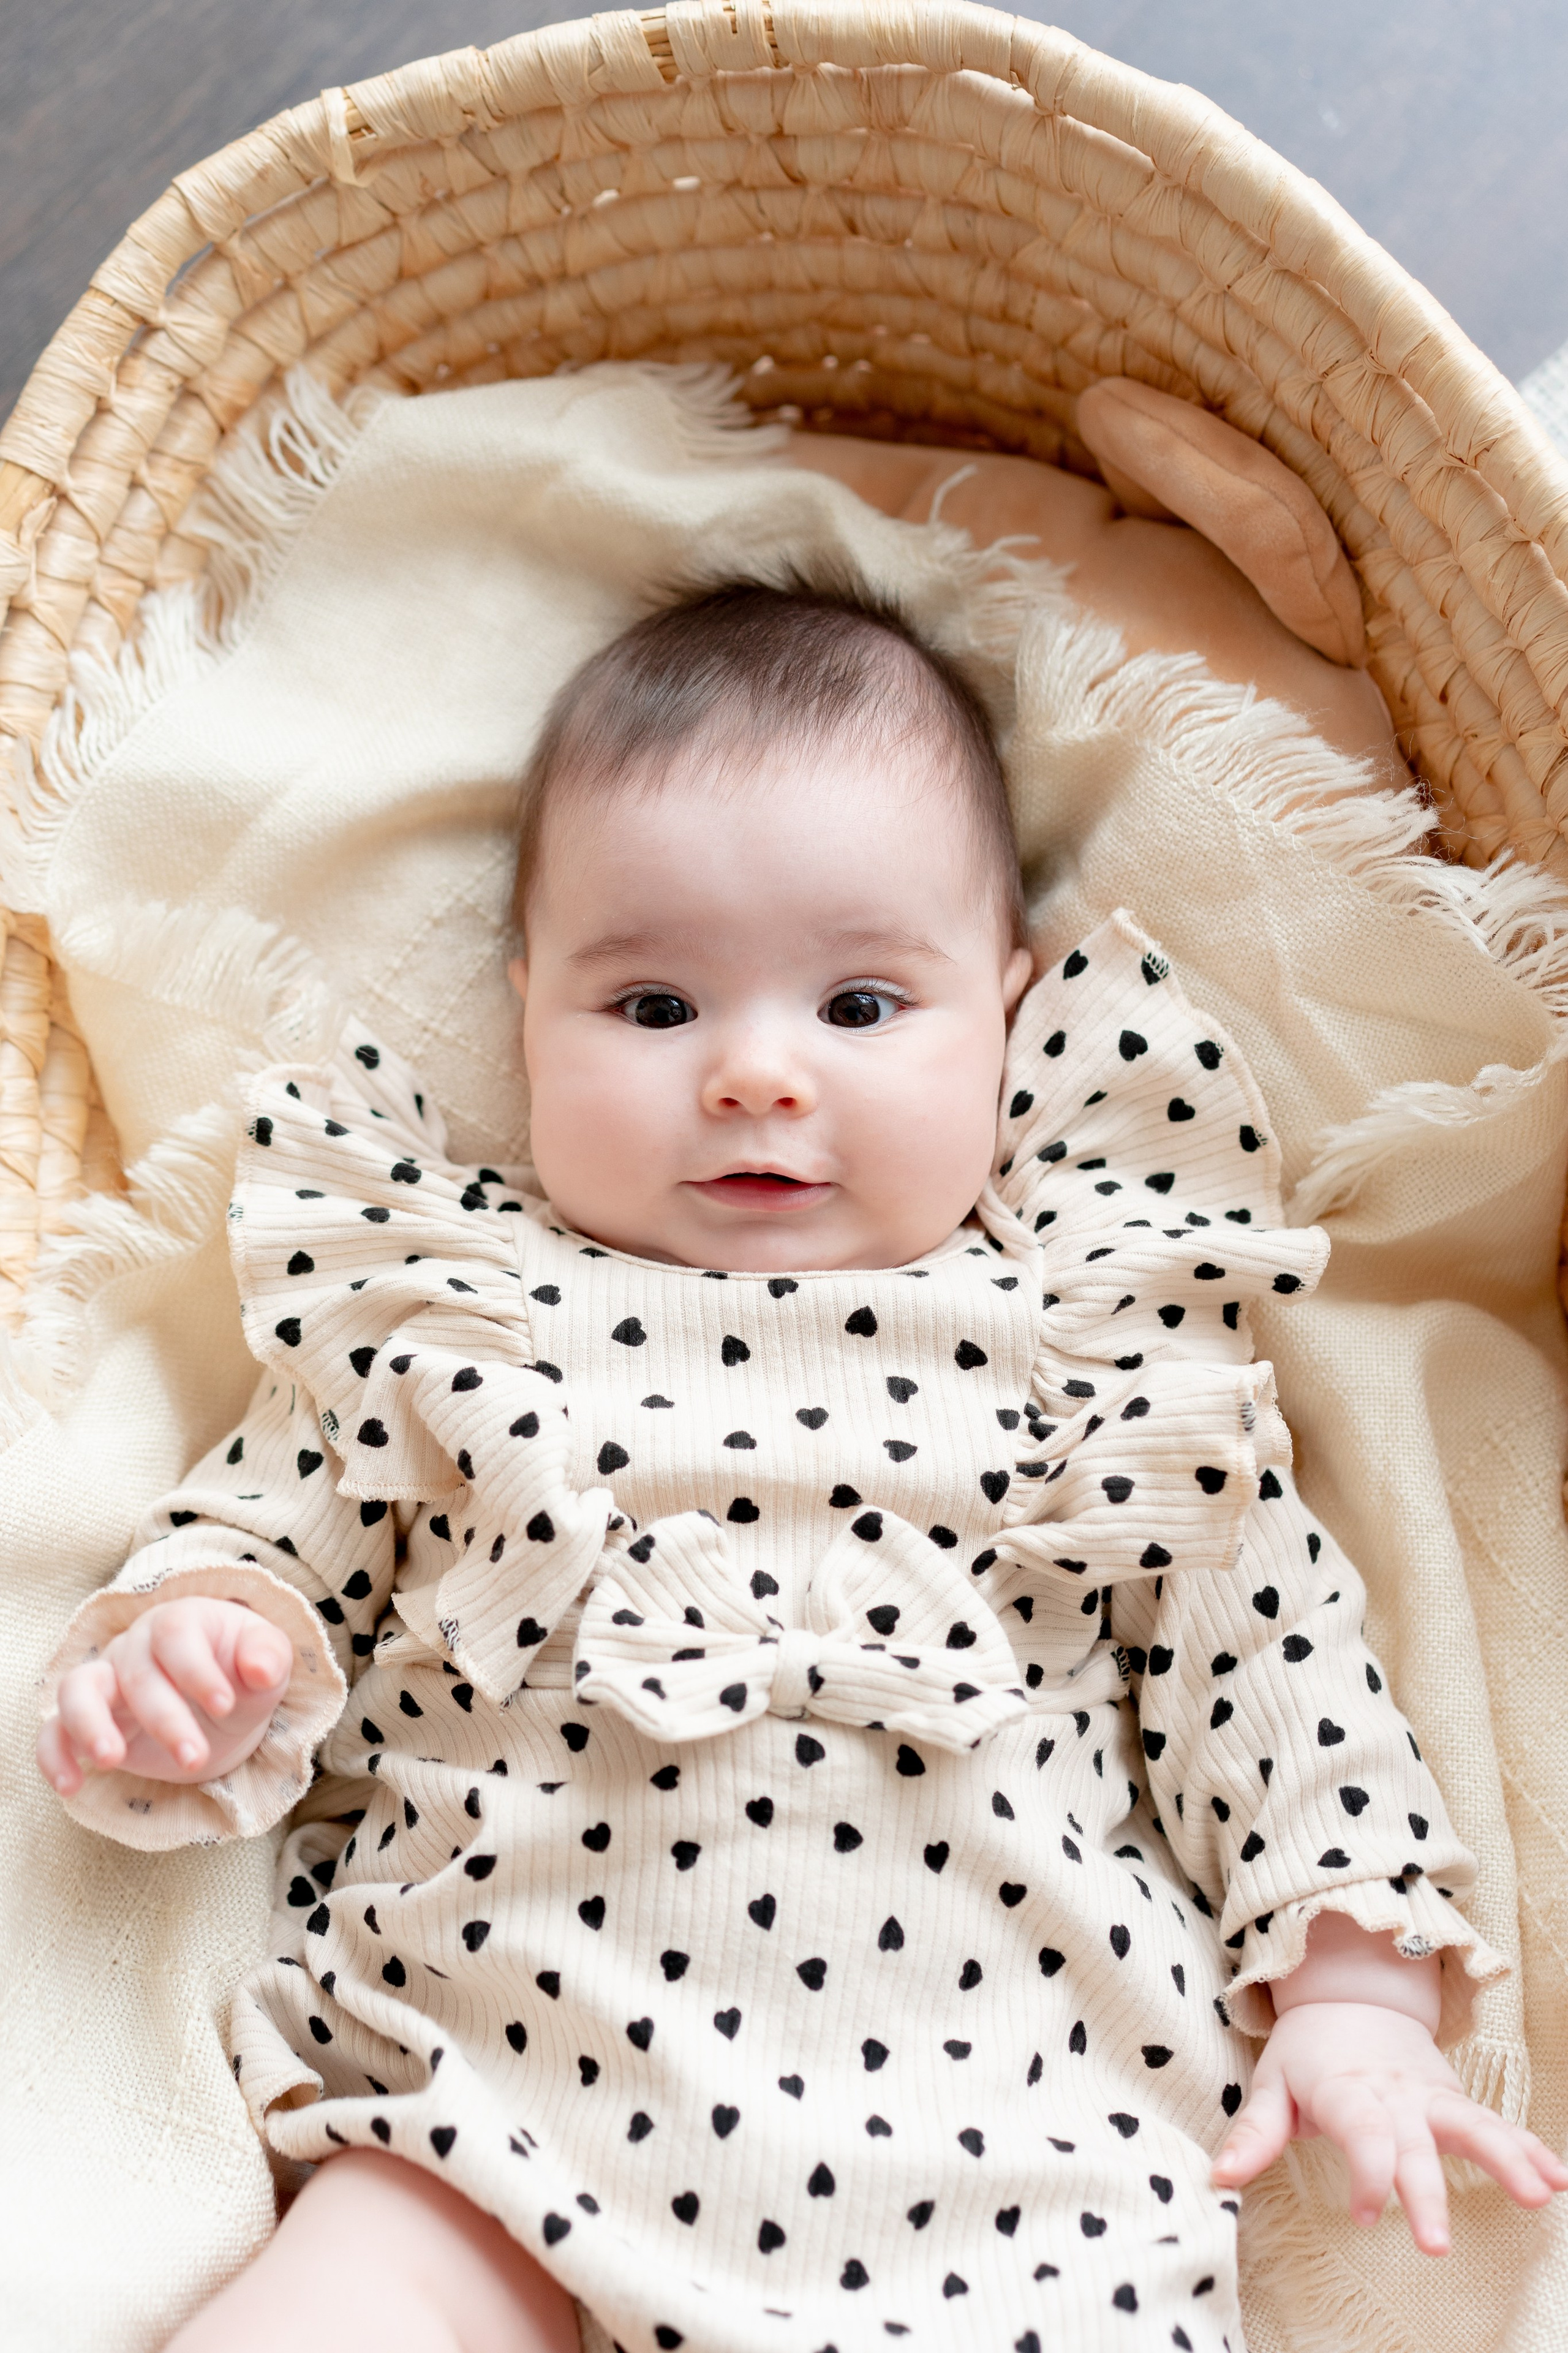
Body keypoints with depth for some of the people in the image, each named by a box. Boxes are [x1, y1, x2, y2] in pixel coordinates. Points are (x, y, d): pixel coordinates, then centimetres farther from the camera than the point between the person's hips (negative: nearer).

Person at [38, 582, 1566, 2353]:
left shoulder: (1100, 1331, 7)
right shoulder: (442, 1311, 9)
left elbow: (1262, 1638, 8)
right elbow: (266, 1528, 15)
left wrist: (1352, 1991, 3)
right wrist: (185, 1648, -8)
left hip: (1007, 2117, 1)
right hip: (507, 2095, 0)